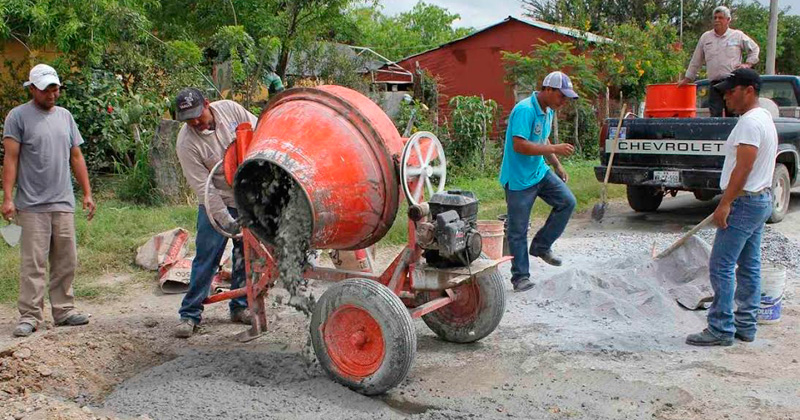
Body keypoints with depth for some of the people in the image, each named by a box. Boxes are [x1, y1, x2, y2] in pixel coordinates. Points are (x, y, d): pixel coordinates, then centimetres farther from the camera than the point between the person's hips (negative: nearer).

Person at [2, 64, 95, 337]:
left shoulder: (65, 116, 15)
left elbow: (76, 157, 17)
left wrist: (87, 194, 12)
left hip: (64, 203, 5)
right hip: (32, 205, -5)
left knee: (66, 262, 8)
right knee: (33, 263, -4)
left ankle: (64, 310, 17)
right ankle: (30, 316, 2)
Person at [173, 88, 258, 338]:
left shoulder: (230, 109, -9)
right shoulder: (187, 143, -19)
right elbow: (202, 187, -19)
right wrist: (226, 221, -22)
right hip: (217, 203, -4)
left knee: (246, 255, 10)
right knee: (206, 258, -6)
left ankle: (240, 307, 23)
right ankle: (189, 314, 4)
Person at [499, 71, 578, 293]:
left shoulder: (548, 111, 8)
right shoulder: (525, 110, -22)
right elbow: (520, 146, -29)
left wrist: (557, 165, 17)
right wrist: (555, 149, -26)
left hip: (540, 172, 9)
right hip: (518, 178, -8)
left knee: (567, 202, -1)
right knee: (518, 230, 0)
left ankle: (541, 246, 13)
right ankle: (520, 276, 11)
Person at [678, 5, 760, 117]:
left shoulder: (738, 35, 8)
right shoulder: (705, 37, 13)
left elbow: (754, 49, 19)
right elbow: (696, 61, 19)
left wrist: (748, 64, 6)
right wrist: (687, 79, 20)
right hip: (715, 83, 1)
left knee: (733, 115, -1)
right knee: (715, 115, -7)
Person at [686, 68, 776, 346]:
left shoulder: (750, 122, -17)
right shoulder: (765, 118, 17)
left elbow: (743, 168, -23)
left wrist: (725, 203, -22)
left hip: (744, 202, -11)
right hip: (762, 199, 11)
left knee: (721, 266, -8)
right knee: (749, 266, 13)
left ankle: (721, 329, -5)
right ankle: (746, 326, 19)